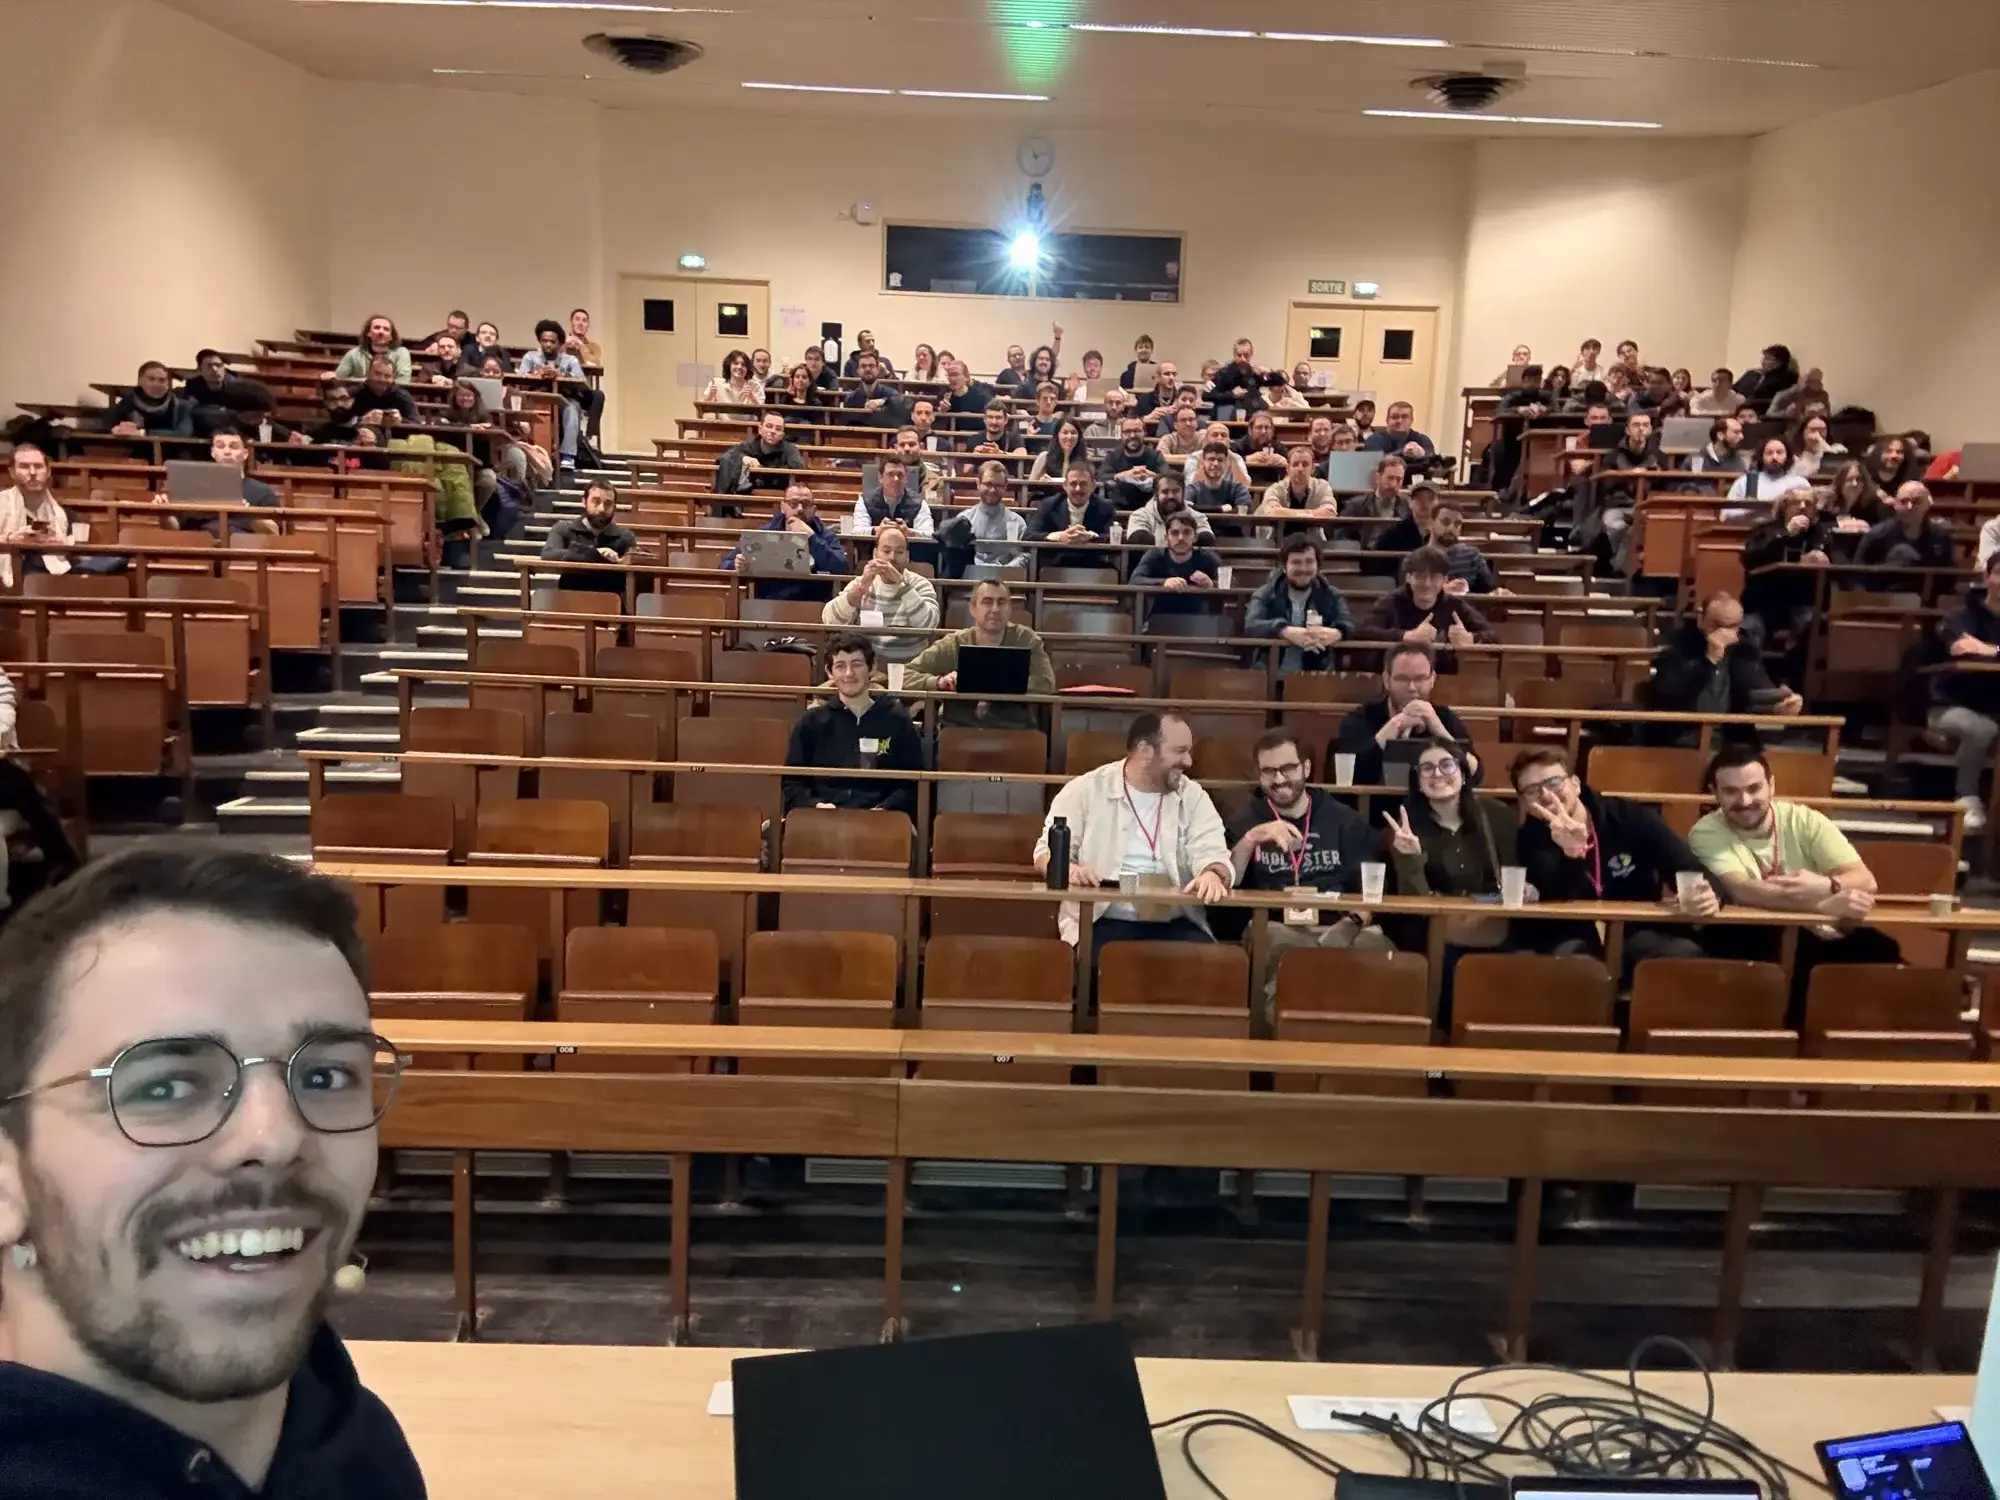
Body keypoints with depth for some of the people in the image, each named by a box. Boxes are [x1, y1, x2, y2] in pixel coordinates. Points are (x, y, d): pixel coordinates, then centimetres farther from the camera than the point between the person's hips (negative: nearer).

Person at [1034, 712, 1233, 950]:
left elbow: (1212, 852, -1)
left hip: (1175, 924, 3)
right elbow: (1048, 850, 5)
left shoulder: (1193, 796, 11)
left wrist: (1212, 875, -26)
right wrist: (1068, 870, -19)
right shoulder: (1086, 790, 4)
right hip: (1104, 921, -3)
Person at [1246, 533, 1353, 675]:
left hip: (1319, 676, 2)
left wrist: (1336, 633, -31)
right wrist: (1286, 631, -31)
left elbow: (1349, 626, -5)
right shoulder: (1264, 595, 7)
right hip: (1273, 675, -2)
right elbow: (1251, 625, -12)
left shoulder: (1332, 596, 12)